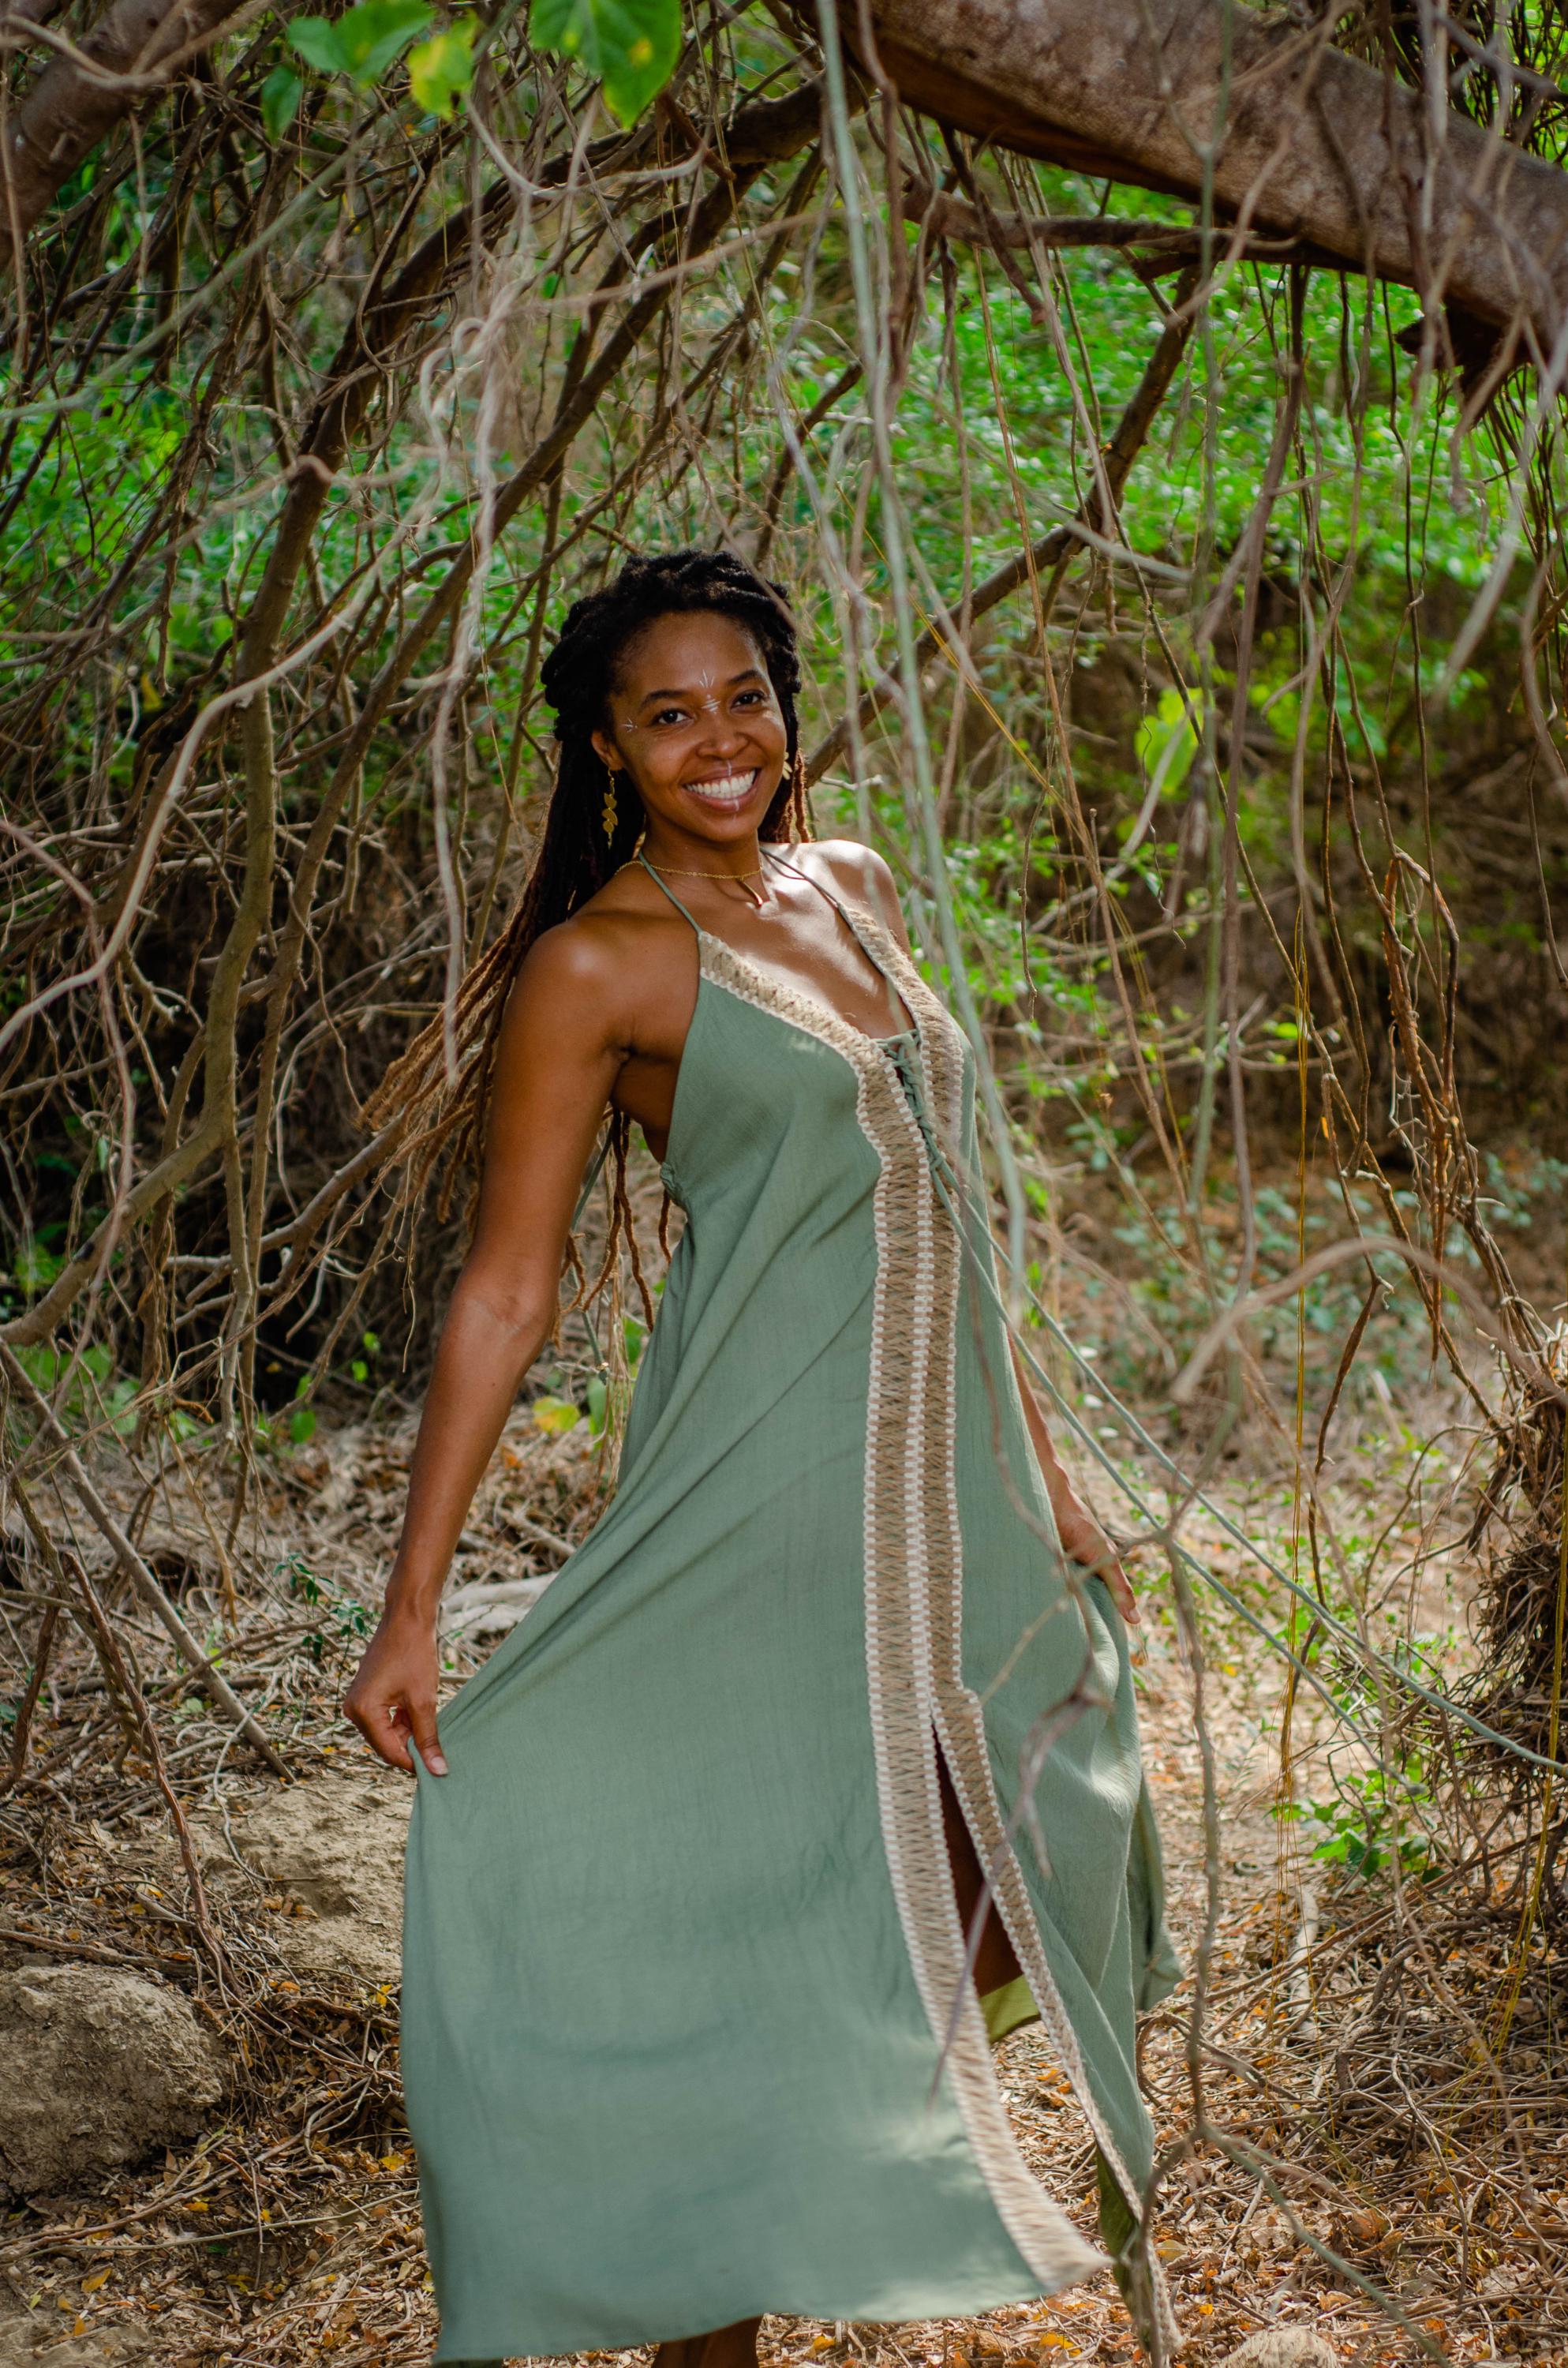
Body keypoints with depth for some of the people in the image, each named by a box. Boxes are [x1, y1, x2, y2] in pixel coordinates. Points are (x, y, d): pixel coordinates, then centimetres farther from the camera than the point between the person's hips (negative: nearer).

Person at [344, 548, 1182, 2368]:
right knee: (755, 1909, -3)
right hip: (764, 1482, -7)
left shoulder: (851, 889, 12)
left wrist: (1034, 1460, 20)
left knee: (991, 1917, 13)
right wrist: (411, 1608, -15)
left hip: (951, 1481, 7)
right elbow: (505, 1287, -10)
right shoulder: (598, 963, -8)